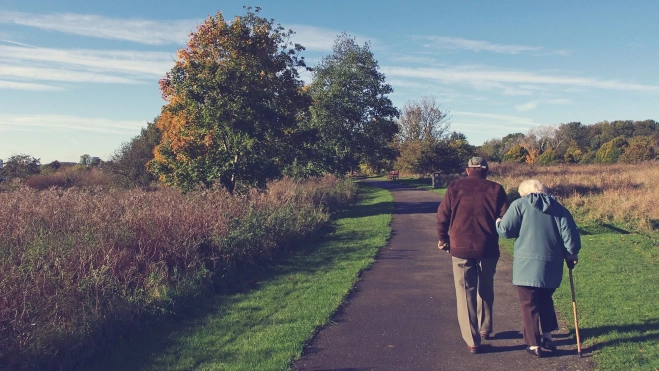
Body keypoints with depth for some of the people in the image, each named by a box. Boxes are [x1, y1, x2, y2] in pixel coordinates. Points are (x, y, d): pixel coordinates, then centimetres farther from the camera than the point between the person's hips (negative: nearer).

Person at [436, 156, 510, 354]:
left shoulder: (455, 187, 1)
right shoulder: (495, 189, 1)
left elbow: (442, 216, -1)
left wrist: (443, 239, 13)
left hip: (461, 248, -1)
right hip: (488, 249, 2)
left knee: (465, 293, 6)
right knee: (485, 290, 22)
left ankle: (472, 341, 5)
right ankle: (485, 329, 36)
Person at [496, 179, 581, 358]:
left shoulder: (519, 205, -3)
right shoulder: (558, 208, 9)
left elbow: (505, 230, -9)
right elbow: (570, 234, 3)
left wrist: (497, 223, 13)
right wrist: (571, 255, 16)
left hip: (527, 265, -5)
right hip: (552, 266, 5)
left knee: (529, 304, 6)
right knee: (545, 300, 24)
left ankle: (534, 344, 11)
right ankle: (547, 337, 27)